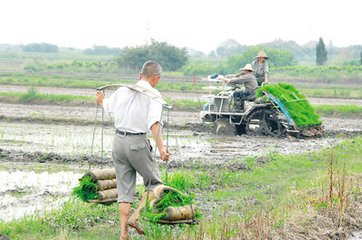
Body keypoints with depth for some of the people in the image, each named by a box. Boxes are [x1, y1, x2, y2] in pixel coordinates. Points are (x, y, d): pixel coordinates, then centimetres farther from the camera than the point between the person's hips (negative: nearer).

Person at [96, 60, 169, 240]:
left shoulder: (123, 90, 10)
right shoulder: (153, 95, -7)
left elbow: (107, 105, 30)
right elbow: (154, 122, -22)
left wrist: (101, 100, 54)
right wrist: (161, 147, -31)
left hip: (118, 140, 6)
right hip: (137, 143, -6)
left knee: (124, 189, 10)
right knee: (154, 183, 12)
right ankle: (136, 217, -5)